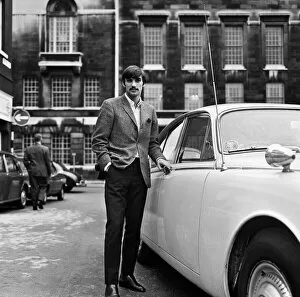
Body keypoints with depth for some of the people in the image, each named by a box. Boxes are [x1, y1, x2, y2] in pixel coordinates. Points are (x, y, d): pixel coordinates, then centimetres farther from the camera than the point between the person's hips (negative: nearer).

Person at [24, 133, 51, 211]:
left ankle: (34, 205, 8)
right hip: (43, 172, -2)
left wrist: (29, 169, 15)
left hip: (32, 172, 2)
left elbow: (25, 161, 1)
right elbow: (48, 162, -5)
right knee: (43, 187, 11)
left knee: (34, 188, 8)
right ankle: (40, 200, -9)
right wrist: (49, 172, 4)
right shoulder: (45, 149, -6)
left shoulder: (28, 149, 2)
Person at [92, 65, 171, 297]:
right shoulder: (110, 106, 3)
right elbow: (98, 140, -1)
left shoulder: (150, 111, 17)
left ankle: (127, 275, 22)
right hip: (117, 173, -4)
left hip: (140, 175, 5)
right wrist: (106, 163, -15)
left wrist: (158, 158, 3)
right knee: (115, 227, -6)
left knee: (134, 228, 9)